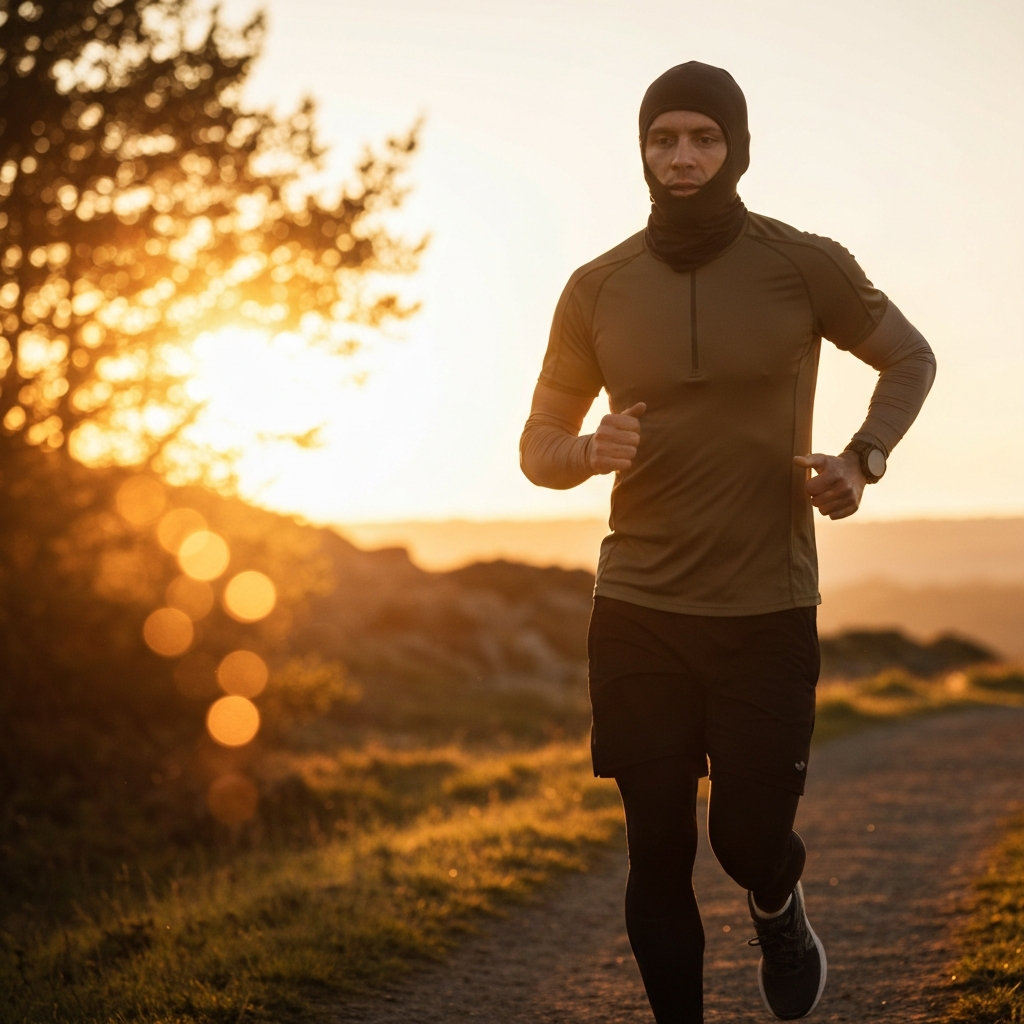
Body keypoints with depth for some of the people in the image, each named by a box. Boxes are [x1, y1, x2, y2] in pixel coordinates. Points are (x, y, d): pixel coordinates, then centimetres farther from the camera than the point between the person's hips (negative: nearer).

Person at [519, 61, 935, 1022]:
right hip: (637, 615, 1)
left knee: (748, 836, 0)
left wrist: (864, 458, -5)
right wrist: (588, 453, -16)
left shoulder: (806, 265, -3)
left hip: (768, 610, -1)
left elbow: (910, 359, 13)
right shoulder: (597, 289, 1)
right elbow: (539, 445, 9)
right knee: (657, 853, 4)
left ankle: (778, 907, 37)